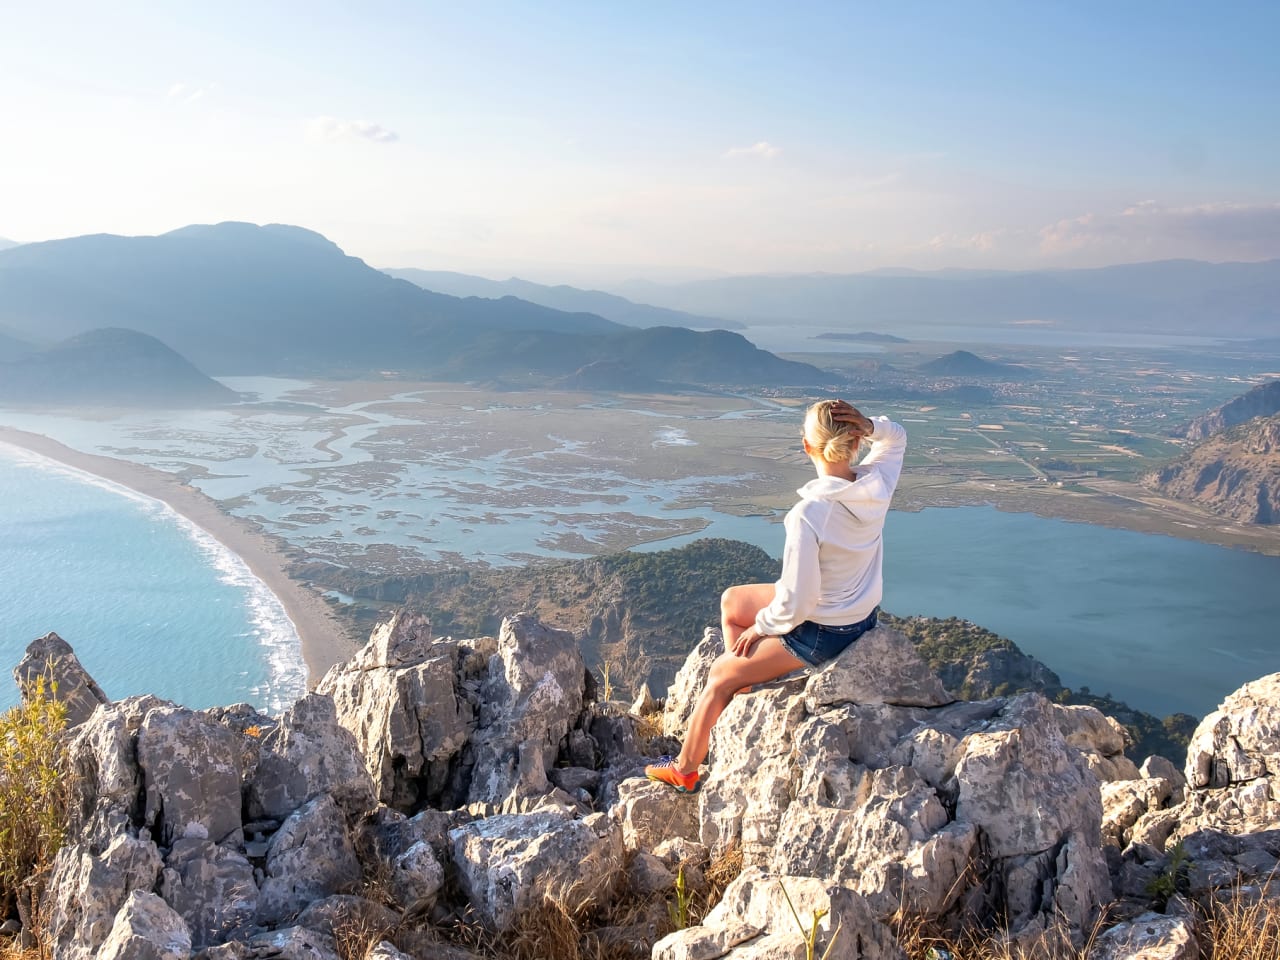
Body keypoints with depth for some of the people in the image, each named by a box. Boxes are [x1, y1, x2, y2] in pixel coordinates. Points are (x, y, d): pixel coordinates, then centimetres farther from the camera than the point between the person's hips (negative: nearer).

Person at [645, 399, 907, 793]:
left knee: (720, 675, 13)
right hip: (864, 615, 8)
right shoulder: (877, 483, -14)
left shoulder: (809, 514, -33)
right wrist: (871, 426, -14)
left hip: (822, 633, -7)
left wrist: (761, 627, -7)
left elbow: (796, 603, -28)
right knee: (731, 602, 22)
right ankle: (741, 691, 35)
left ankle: (685, 769, 30)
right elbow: (896, 438, 10)